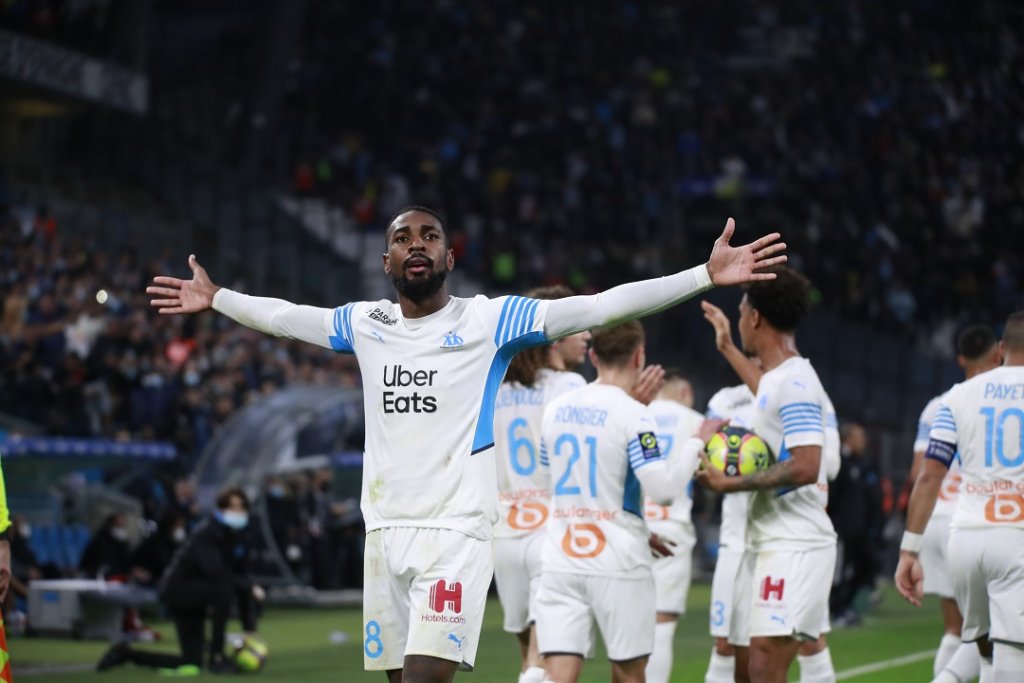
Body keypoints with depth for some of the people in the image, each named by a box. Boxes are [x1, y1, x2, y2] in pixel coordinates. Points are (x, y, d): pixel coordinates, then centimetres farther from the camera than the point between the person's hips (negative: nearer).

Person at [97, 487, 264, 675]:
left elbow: (241, 578, 1)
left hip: (193, 595, 8)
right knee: (224, 588, -35)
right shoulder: (206, 534, -22)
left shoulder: (239, 538, 2)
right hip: (177, 589, -8)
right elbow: (214, 571, -38)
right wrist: (249, 587, -36)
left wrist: (250, 627, -5)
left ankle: (126, 653, 23)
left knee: (192, 664, 7)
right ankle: (216, 657, -24)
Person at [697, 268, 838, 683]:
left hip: (795, 546, -10)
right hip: (766, 542, 10)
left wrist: (731, 484, -19)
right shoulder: (778, 377, 15)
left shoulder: (794, 382, -15)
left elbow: (804, 467, -24)